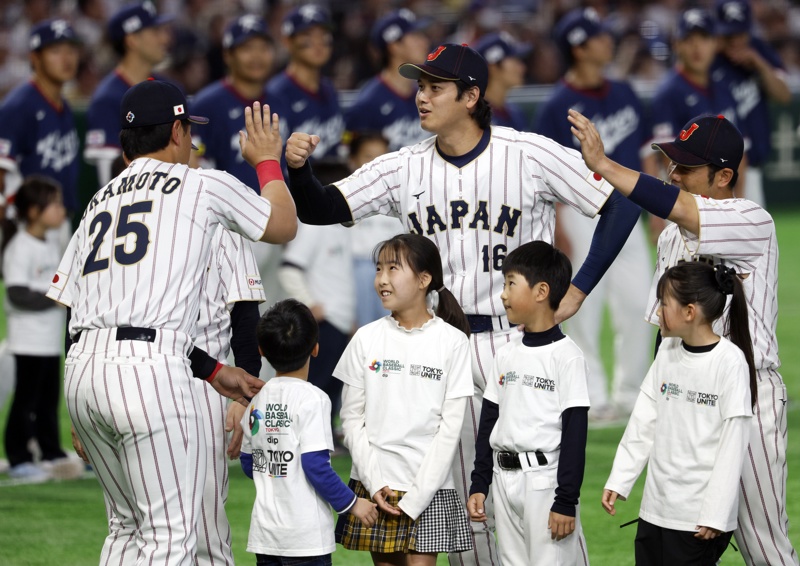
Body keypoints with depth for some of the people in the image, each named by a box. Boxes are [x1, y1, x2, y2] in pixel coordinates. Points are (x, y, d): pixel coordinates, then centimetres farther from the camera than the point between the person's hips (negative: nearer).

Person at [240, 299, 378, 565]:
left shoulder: (258, 400, 7)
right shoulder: (311, 399, -12)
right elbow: (316, 465, -17)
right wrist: (350, 503, -6)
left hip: (264, 531, 6)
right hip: (305, 534, -6)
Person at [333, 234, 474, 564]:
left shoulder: (452, 341, -3)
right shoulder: (366, 339, 4)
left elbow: (451, 426, -5)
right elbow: (352, 417, 4)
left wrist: (416, 497, -10)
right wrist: (374, 484, -7)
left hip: (427, 487, -2)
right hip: (375, 485, 2)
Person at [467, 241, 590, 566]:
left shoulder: (566, 355, -9)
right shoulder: (506, 355, 10)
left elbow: (575, 432, -11)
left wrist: (566, 501, -15)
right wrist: (479, 485, 11)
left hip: (545, 481, -7)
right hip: (504, 479, 7)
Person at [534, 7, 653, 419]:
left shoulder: (623, 94, 10)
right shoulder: (558, 106, -9)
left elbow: (644, 151, 16)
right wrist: (558, 230, -15)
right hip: (583, 212, -6)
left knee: (637, 307, 5)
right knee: (585, 311, -2)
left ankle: (629, 394, 16)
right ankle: (592, 397, 4)